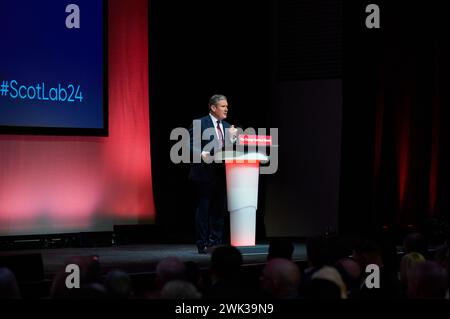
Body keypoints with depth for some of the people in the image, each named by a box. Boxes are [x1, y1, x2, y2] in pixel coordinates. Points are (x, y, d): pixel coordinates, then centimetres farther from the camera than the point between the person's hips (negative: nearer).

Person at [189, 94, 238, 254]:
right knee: (203, 209, -1)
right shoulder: (199, 124, -5)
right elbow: (190, 145, -11)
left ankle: (216, 242, 18)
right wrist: (201, 154, -27)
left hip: (221, 174, 6)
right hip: (205, 173, -6)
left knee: (219, 210, 10)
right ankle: (202, 245, 3)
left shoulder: (227, 127, 14)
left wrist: (232, 139, -5)